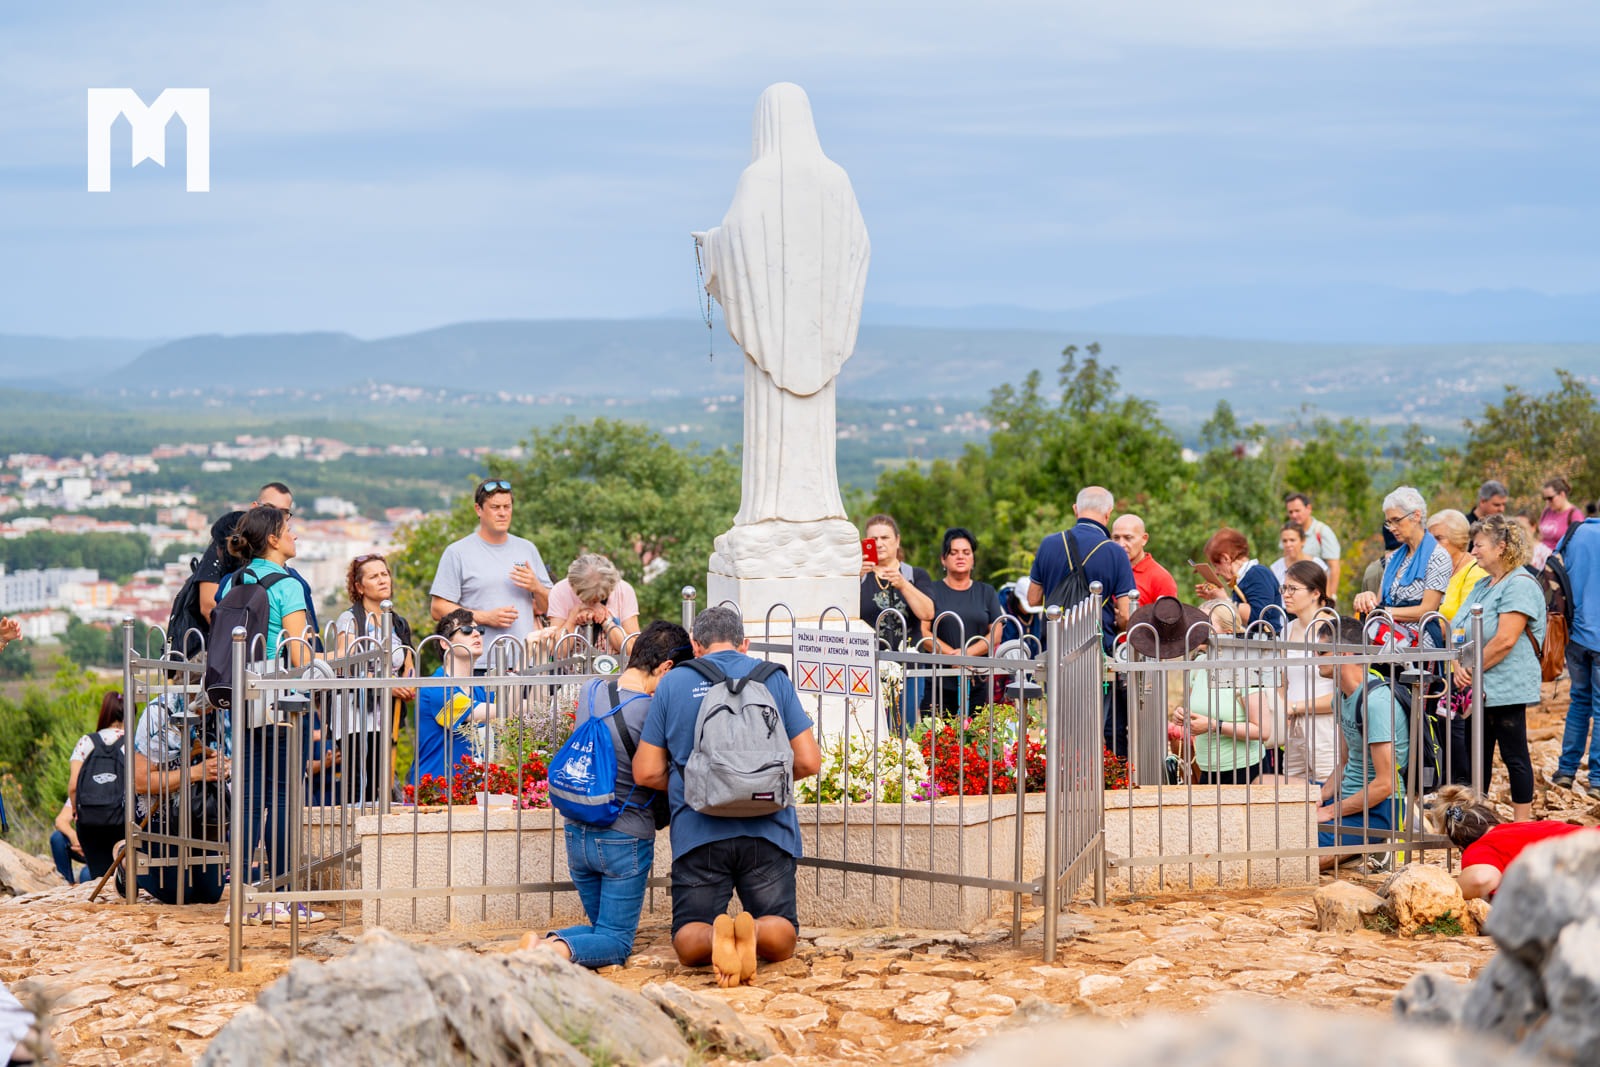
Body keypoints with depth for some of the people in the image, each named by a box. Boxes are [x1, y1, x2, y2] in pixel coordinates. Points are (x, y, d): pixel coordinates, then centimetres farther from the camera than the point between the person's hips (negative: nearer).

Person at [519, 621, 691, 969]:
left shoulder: (592, 690, 0)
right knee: (616, 942, 3)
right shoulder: (652, 710, -19)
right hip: (626, 839, -6)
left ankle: (543, 942, -6)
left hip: (577, 833, 6)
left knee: (601, 926, 22)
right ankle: (558, 950, -27)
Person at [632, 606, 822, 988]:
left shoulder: (672, 683, 6)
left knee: (688, 943, 10)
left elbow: (647, 773, 6)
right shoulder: (773, 678, 7)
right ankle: (754, 930, -25)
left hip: (697, 831, 0)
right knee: (781, 939, 10)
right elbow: (809, 762, 5)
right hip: (767, 828, 0)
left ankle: (715, 935, -26)